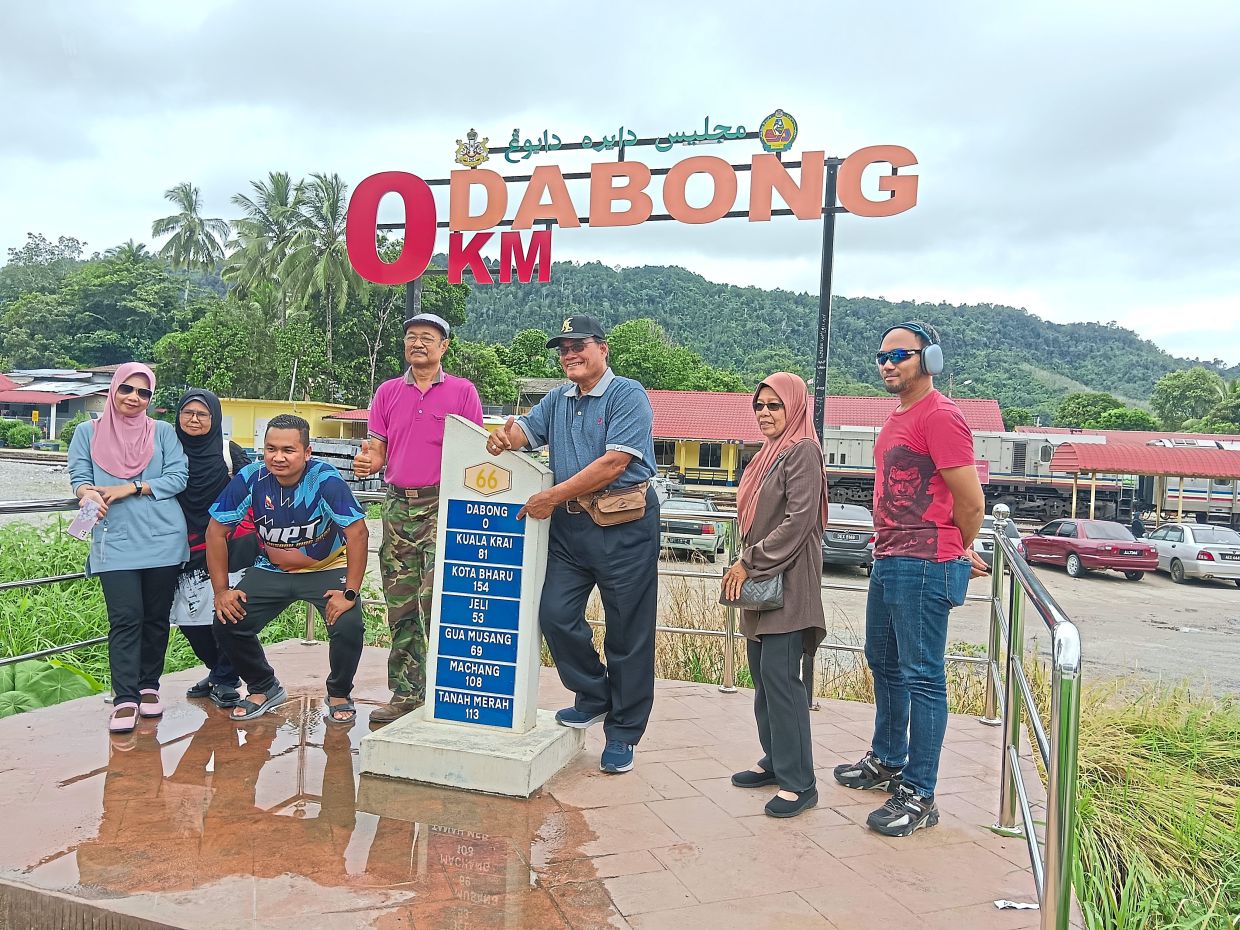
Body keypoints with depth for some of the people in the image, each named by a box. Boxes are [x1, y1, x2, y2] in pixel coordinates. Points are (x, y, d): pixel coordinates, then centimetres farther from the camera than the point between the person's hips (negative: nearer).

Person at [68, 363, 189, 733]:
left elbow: (178, 477, -1)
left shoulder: (163, 432, 9)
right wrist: (89, 494, -21)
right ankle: (125, 699, -4)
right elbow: (79, 477, 3)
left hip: (163, 538, 1)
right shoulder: (88, 432, 11)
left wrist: (128, 489, -12)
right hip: (115, 540, -1)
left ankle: (149, 687, 21)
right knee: (125, 618, -9)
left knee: (156, 617, 7)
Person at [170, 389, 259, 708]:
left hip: (230, 546, -3)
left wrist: (247, 534, -5)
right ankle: (218, 672, 27)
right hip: (190, 550, 4)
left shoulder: (229, 452, -1)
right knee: (190, 618, 5)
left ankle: (225, 681, 10)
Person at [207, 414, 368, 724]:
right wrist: (221, 590, -9)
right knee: (228, 622, -11)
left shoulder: (325, 479, -27)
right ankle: (265, 688, 17)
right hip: (272, 570, 4)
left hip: (327, 569, -3)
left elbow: (357, 532, -26)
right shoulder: (250, 478, -18)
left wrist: (350, 593, -29)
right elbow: (216, 530, -7)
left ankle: (339, 695, 6)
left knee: (348, 625, -25)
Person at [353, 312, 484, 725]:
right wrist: (368, 462, -11)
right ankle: (405, 693, 16)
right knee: (400, 605, 6)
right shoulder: (387, 392, 13)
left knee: (436, 596, -13)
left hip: (444, 505, -4)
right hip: (398, 505, 4)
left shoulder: (463, 392, 4)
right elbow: (378, 449, 12)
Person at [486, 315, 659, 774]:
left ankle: (622, 734, 15)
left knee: (627, 632, 2)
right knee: (555, 613, -1)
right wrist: (504, 436, -14)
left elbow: (614, 463, -17)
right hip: (569, 525, 6)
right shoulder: (557, 400, 16)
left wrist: (554, 496, -16)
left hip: (624, 527, -6)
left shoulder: (628, 395, -8)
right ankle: (594, 697, 23)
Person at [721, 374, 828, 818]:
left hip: (788, 579, -9)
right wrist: (744, 565, 11)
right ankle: (775, 760, 22)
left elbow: (797, 521, -19)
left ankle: (798, 782, -4)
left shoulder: (802, 450, -10)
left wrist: (750, 563, -16)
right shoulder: (770, 453, 18)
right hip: (760, 580, 9)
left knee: (778, 674, -11)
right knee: (762, 672, 11)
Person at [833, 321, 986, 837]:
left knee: (922, 677, -3)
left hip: (923, 567, -10)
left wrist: (958, 551, 1)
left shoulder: (940, 416, -14)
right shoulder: (897, 416, 16)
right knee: (883, 663, 20)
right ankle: (887, 761, 37)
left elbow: (971, 500, -15)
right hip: (887, 561, 10)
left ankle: (918, 795, 5)